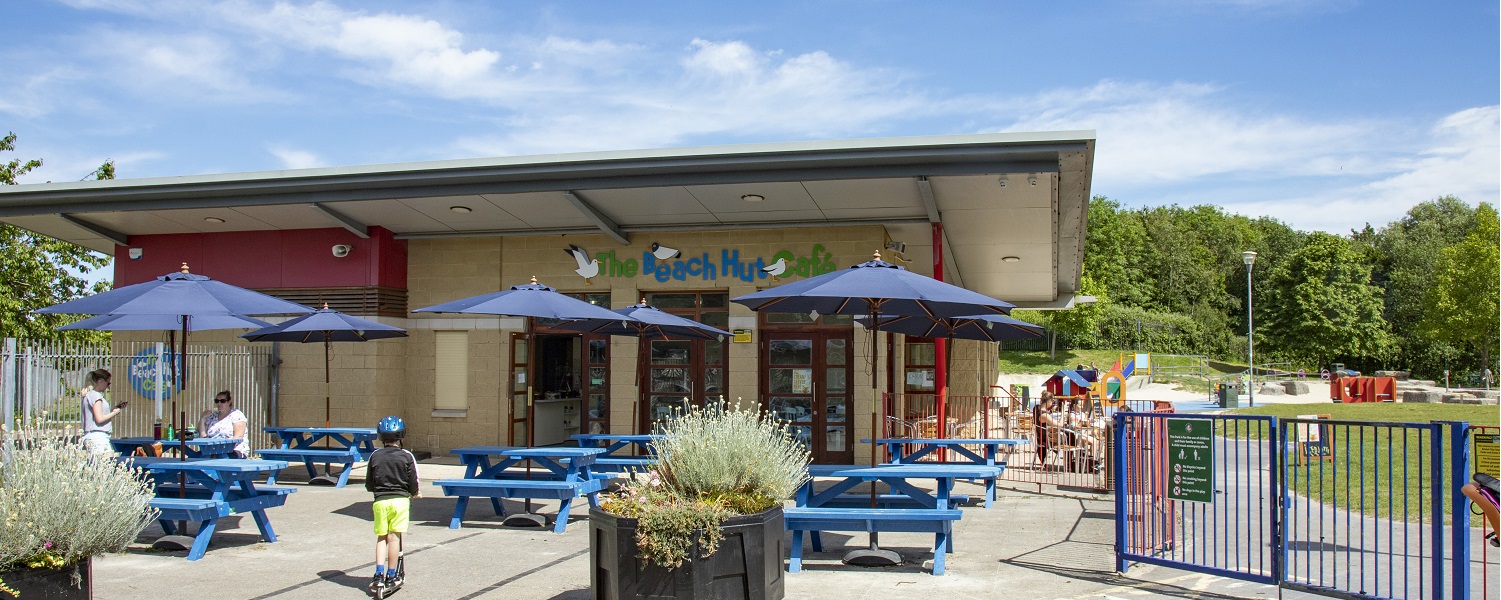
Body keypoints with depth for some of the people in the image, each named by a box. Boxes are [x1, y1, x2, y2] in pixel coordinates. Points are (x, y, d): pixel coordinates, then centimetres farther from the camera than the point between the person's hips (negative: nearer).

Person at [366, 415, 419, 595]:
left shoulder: (375, 456, 2)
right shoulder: (407, 457, -3)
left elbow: (368, 485, 8)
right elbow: (413, 483, -1)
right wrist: (415, 493, 20)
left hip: (380, 500, 2)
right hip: (400, 499, -1)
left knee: (381, 538, 11)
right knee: (393, 537, 2)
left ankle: (379, 574, 2)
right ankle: (391, 577, 6)